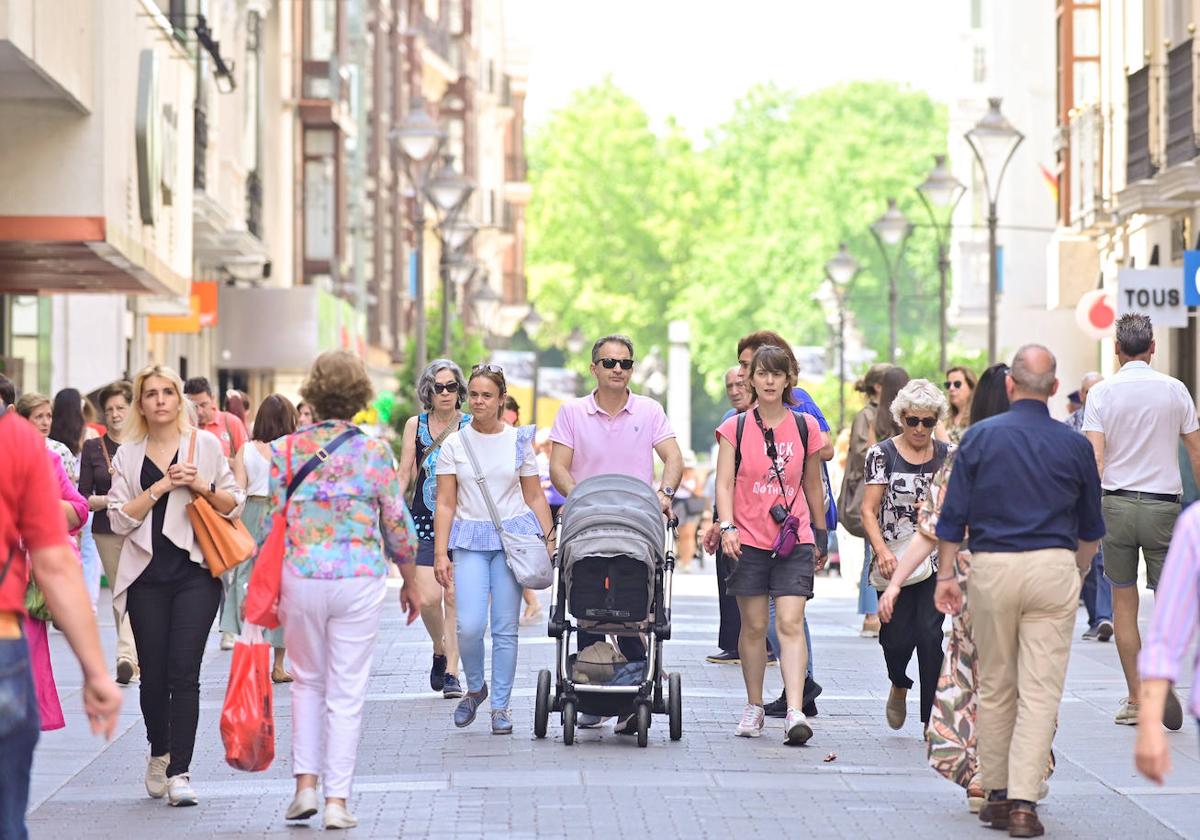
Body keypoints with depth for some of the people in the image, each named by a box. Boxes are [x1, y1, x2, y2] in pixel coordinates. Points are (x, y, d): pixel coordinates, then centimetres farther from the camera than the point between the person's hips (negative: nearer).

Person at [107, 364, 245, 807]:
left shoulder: (206, 444, 6)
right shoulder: (128, 455, 8)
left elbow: (234, 505, 9)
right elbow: (119, 518, 1)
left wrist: (204, 487, -9)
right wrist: (160, 487, -9)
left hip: (195, 573, -2)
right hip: (147, 576, 2)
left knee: (184, 671, -10)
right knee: (153, 674, 5)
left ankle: (179, 772, -9)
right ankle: (158, 755, 29)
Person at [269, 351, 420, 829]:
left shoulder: (287, 449, 0)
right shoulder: (374, 452, -2)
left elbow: (272, 521, 2)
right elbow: (398, 525, 3)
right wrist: (410, 582, 17)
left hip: (300, 578, 1)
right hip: (361, 579, -1)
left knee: (307, 682, 19)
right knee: (347, 691, 4)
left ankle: (306, 785, 11)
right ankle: (337, 801, 2)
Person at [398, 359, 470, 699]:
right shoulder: (415, 425, 8)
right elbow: (405, 474, 9)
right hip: (425, 520, 1)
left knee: (454, 595, -5)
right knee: (428, 598, -9)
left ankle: (451, 672, 2)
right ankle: (439, 650, 21)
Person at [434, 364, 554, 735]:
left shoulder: (519, 441, 5)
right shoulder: (454, 444, 4)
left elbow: (535, 497, 10)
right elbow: (445, 504, 4)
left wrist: (550, 542, 4)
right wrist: (440, 554, -2)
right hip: (470, 540, 0)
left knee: (505, 628, -1)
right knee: (470, 625, -13)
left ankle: (501, 706, 11)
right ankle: (475, 688, 14)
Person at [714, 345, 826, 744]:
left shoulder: (805, 427, 5)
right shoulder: (735, 427, 3)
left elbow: (813, 485, 14)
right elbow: (724, 483, -2)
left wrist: (820, 535, 19)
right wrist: (726, 526, -17)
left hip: (794, 540, 0)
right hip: (749, 541, 0)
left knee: (790, 624, -11)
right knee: (754, 626, 5)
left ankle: (795, 712, -18)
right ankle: (754, 707, 20)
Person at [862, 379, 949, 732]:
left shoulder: (948, 455, 8)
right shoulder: (883, 453, 1)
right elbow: (868, 509, -5)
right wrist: (881, 549, -18)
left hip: (936, 560, 1)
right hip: (894, 559, -1)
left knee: (929, 633, -10)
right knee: (898, 636, -6)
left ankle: (932, 720, -2)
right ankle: (899, 686, 29)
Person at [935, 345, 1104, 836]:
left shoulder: (980, 437, 1)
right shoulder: (1074, 446, 3)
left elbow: (953, 516, 1)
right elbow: (1090, 527, 14)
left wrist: (946, 575, 9)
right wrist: (1078, 573, 30)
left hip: (992, 567, 1)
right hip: (1054, 568, -1)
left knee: (995, 687, 13)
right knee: (1041, 691, -2)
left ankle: (996, 794, 18)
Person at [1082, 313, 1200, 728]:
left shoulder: (1102, 393, -2)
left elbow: (1095, 457, -9)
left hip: (1117, 503, 0)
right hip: (1162, 503, 0)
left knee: (1124, 602, 9)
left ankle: (1135, 699, 10)